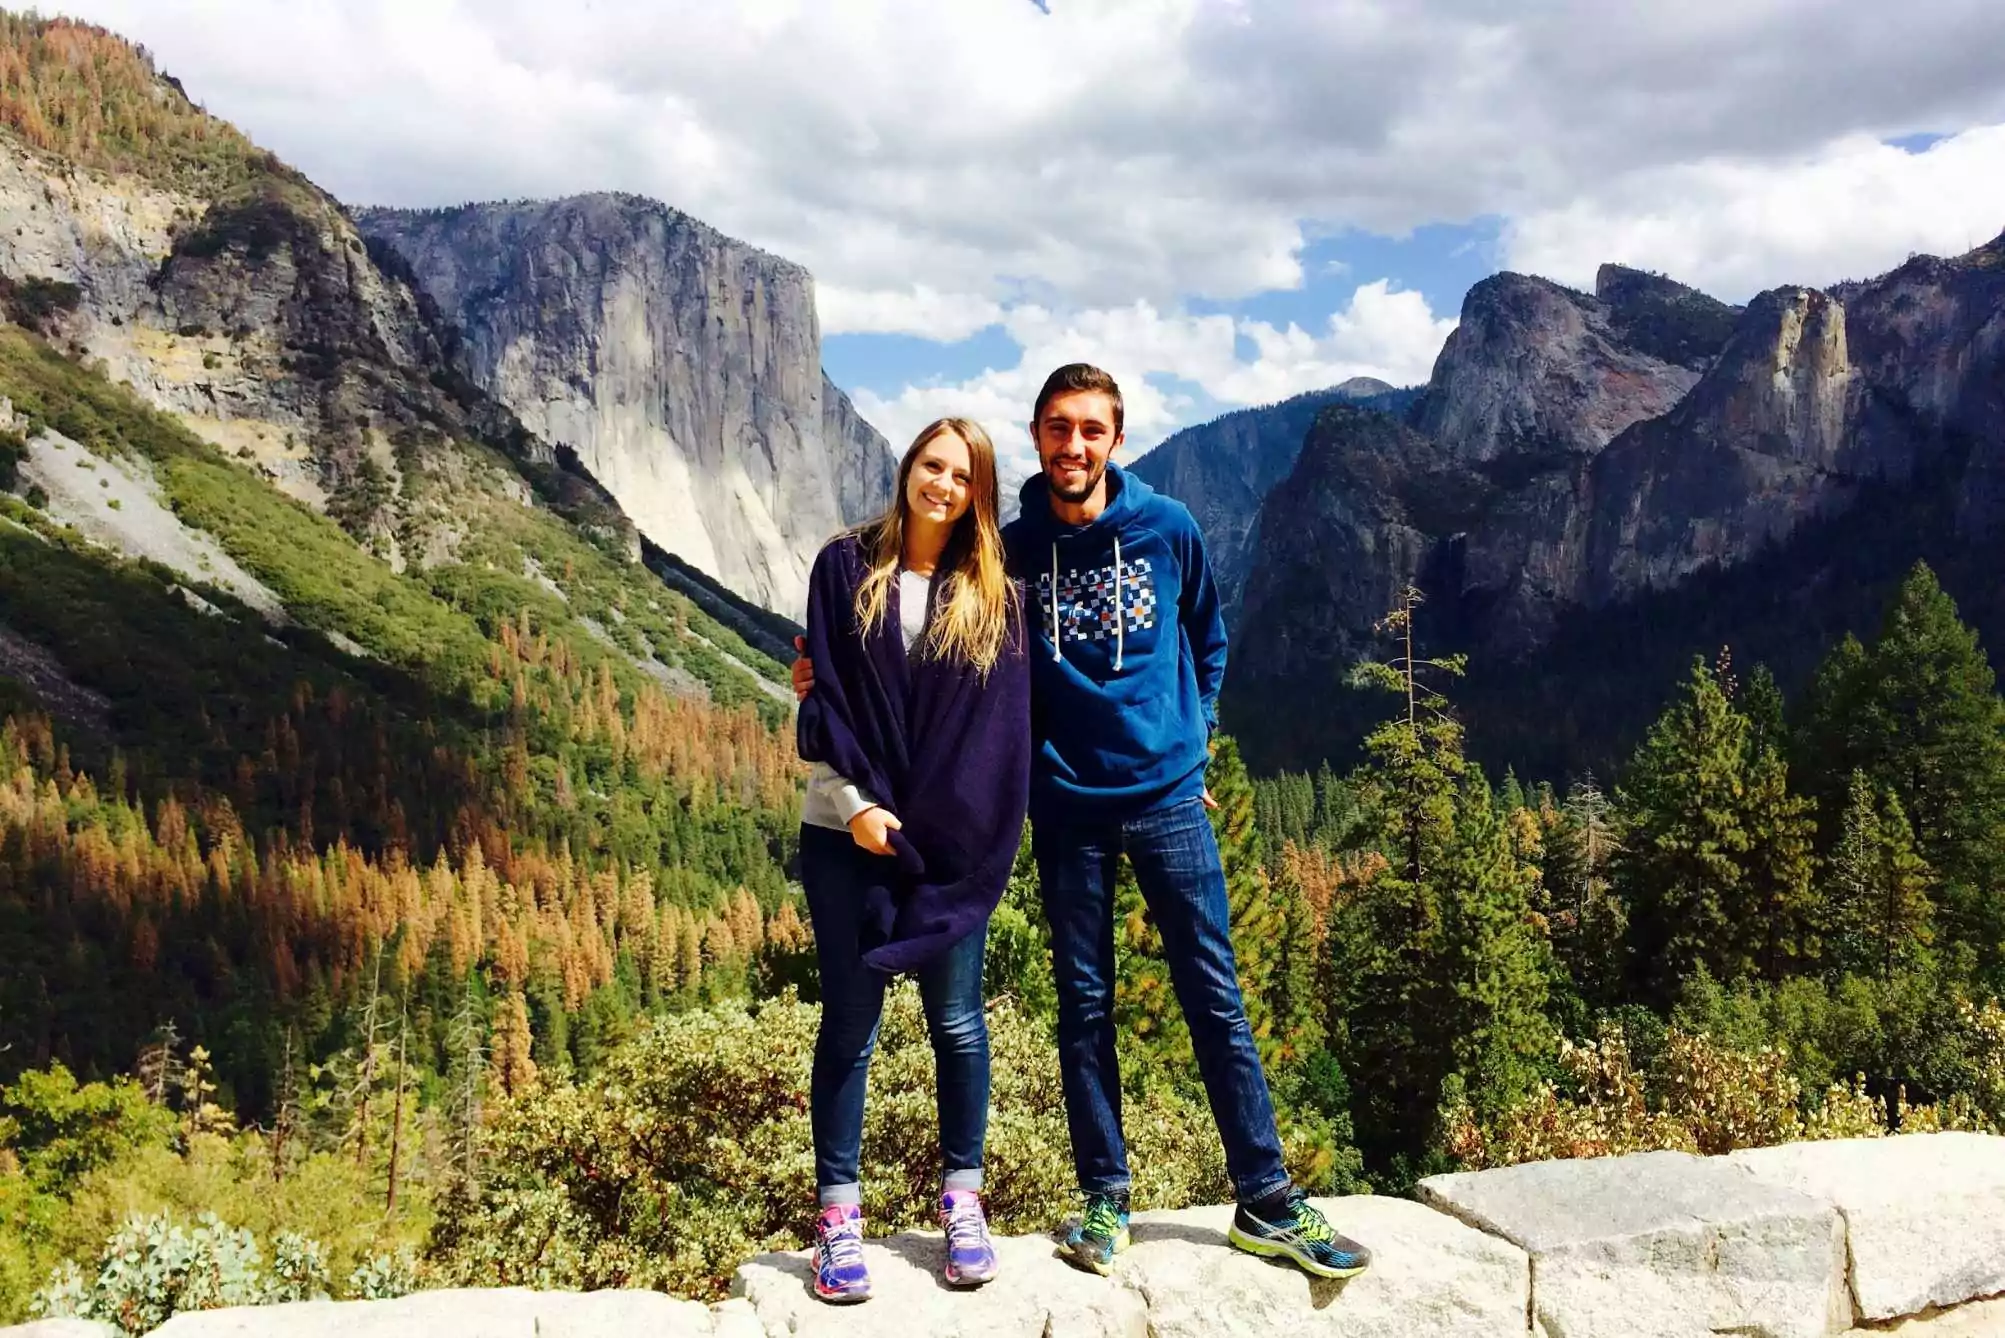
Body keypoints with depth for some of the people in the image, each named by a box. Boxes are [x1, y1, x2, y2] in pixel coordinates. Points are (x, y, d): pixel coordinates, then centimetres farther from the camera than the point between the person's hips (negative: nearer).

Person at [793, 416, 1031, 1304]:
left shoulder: (993, 594, 6)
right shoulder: (846, 568, 4)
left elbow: (1000, 725, 1)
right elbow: (823, 695, -1)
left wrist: (967, 827, -9)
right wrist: (855, 802, -12)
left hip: (953, 843, 1)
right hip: (848, 834, -1)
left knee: (956, 1020, 7)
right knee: (849, 1022, 5)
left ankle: (961, 1197, 22)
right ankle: (837, 1211, 15)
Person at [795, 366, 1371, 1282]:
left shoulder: (1168, 529, -1)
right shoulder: (1011, 549, -1)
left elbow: (1207, 640, 15)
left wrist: (1193, 737, 11)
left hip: (1167, 797, 0)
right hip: (1065, 805, 1)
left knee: (1214, 998, 3)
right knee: (1083, 1007, 9)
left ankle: (1267, 1203, 14)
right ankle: (1105, 1199, 22)